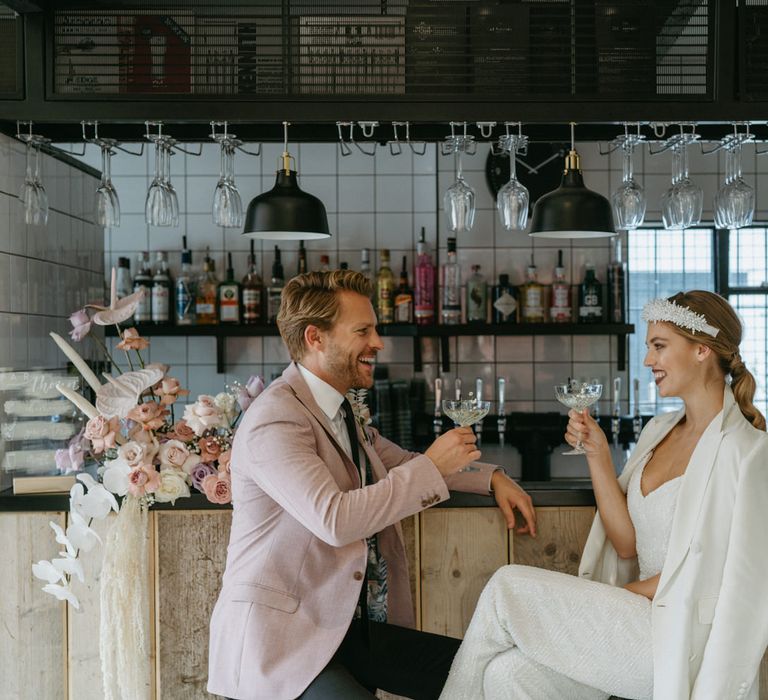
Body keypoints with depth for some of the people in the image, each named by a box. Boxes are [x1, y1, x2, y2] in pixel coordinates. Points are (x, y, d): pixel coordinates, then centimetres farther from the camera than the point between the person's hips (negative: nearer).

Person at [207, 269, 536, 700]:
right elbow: (334, 519, -26)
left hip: (356, 628, 9)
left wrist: (493, 477, 14)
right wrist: (432, 466, -16)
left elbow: (404, 464, 30)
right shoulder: (275, 420, -15)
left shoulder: (344, 413, 14)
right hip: (281, 638, -8)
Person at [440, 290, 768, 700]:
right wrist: (597, 454, -3)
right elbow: (627, 543, 5)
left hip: (690, 636, -6)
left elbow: (704, 573, -13)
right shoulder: (659, 431, 11)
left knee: (509, 588, -15)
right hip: (644, 618, 7)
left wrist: (616, 596, -6)